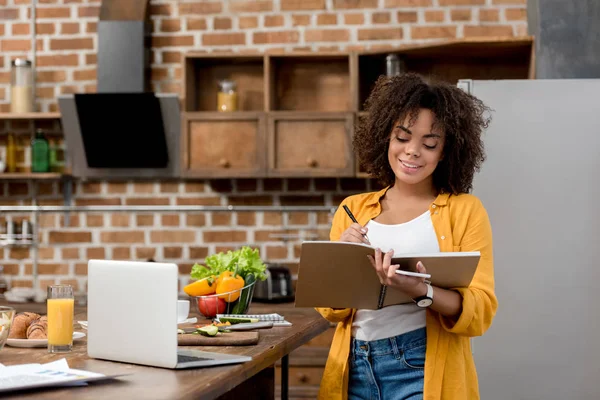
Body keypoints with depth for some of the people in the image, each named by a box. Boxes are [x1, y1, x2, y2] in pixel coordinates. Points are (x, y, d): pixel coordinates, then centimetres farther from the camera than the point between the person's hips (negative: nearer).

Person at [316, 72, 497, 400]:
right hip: (355, 370, 3)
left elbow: (480, 313, -8)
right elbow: (332, 310, 8)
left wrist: (421, 291, -24)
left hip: (425, 372, -3)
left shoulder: (465, 210, 0)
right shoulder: (353, 210, 9)